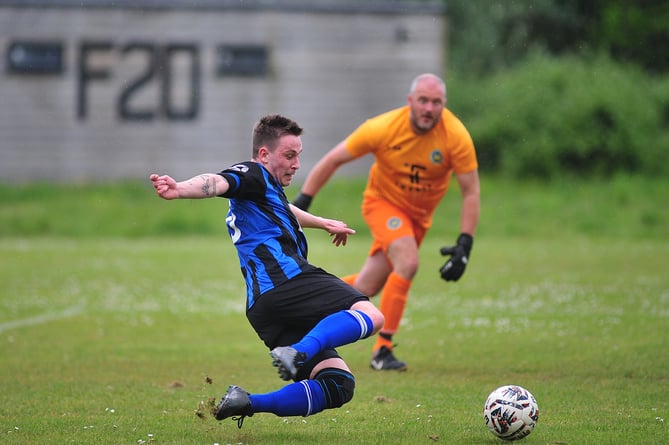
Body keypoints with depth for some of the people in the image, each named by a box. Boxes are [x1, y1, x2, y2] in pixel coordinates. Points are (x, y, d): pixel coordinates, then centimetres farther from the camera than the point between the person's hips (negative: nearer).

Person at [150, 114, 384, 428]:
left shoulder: (267, 191, 34)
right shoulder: (253, 175, 4)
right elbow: (217, 182, -18)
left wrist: (324, 223, 75)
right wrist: (180, 190, -40)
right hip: (286, 281, -10)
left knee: (338, 386, 0)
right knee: (369, 315, -24)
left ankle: (248, 403, -8)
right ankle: (298, 353, -41)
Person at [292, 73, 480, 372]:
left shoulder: (457, 137, -21)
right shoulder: (384, 128, -23)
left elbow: (471, 192, -14)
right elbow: (334, 160, -12)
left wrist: (464, 246, -21)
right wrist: (302, 201, -13)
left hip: (418, 214, 3)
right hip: (383, 202, -3)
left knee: (366, 289, 3)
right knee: (408, 263, -28)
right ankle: (382, 350, -18)